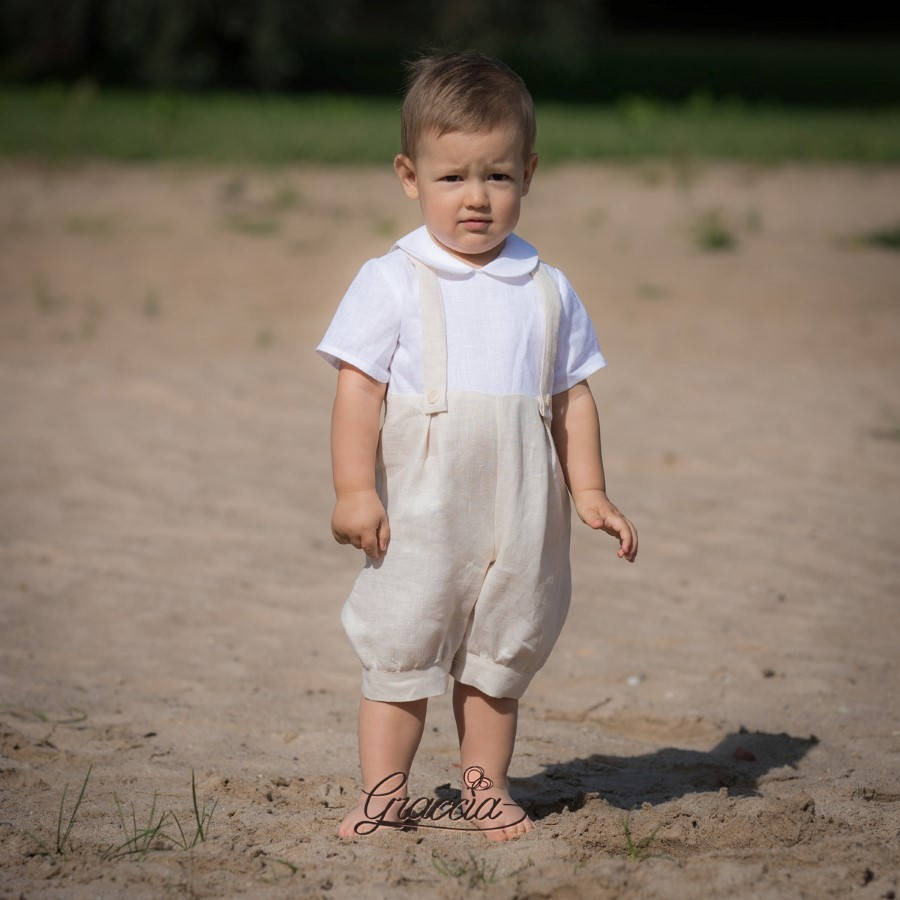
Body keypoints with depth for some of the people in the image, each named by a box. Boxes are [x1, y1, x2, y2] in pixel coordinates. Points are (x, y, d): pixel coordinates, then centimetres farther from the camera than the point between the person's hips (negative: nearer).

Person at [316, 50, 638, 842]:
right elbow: (359, 387, -6)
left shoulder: (548, 292, 8)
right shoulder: (392, 283, -3)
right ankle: (382, 791, 10)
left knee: (502, 656, 12)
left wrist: (589, 492, 7)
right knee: (401, 651, 1)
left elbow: (572, 396, 12)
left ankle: (486, 784, 25)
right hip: (419, 513, -3)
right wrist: (355, 490, -13)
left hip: (520, 517, 3)